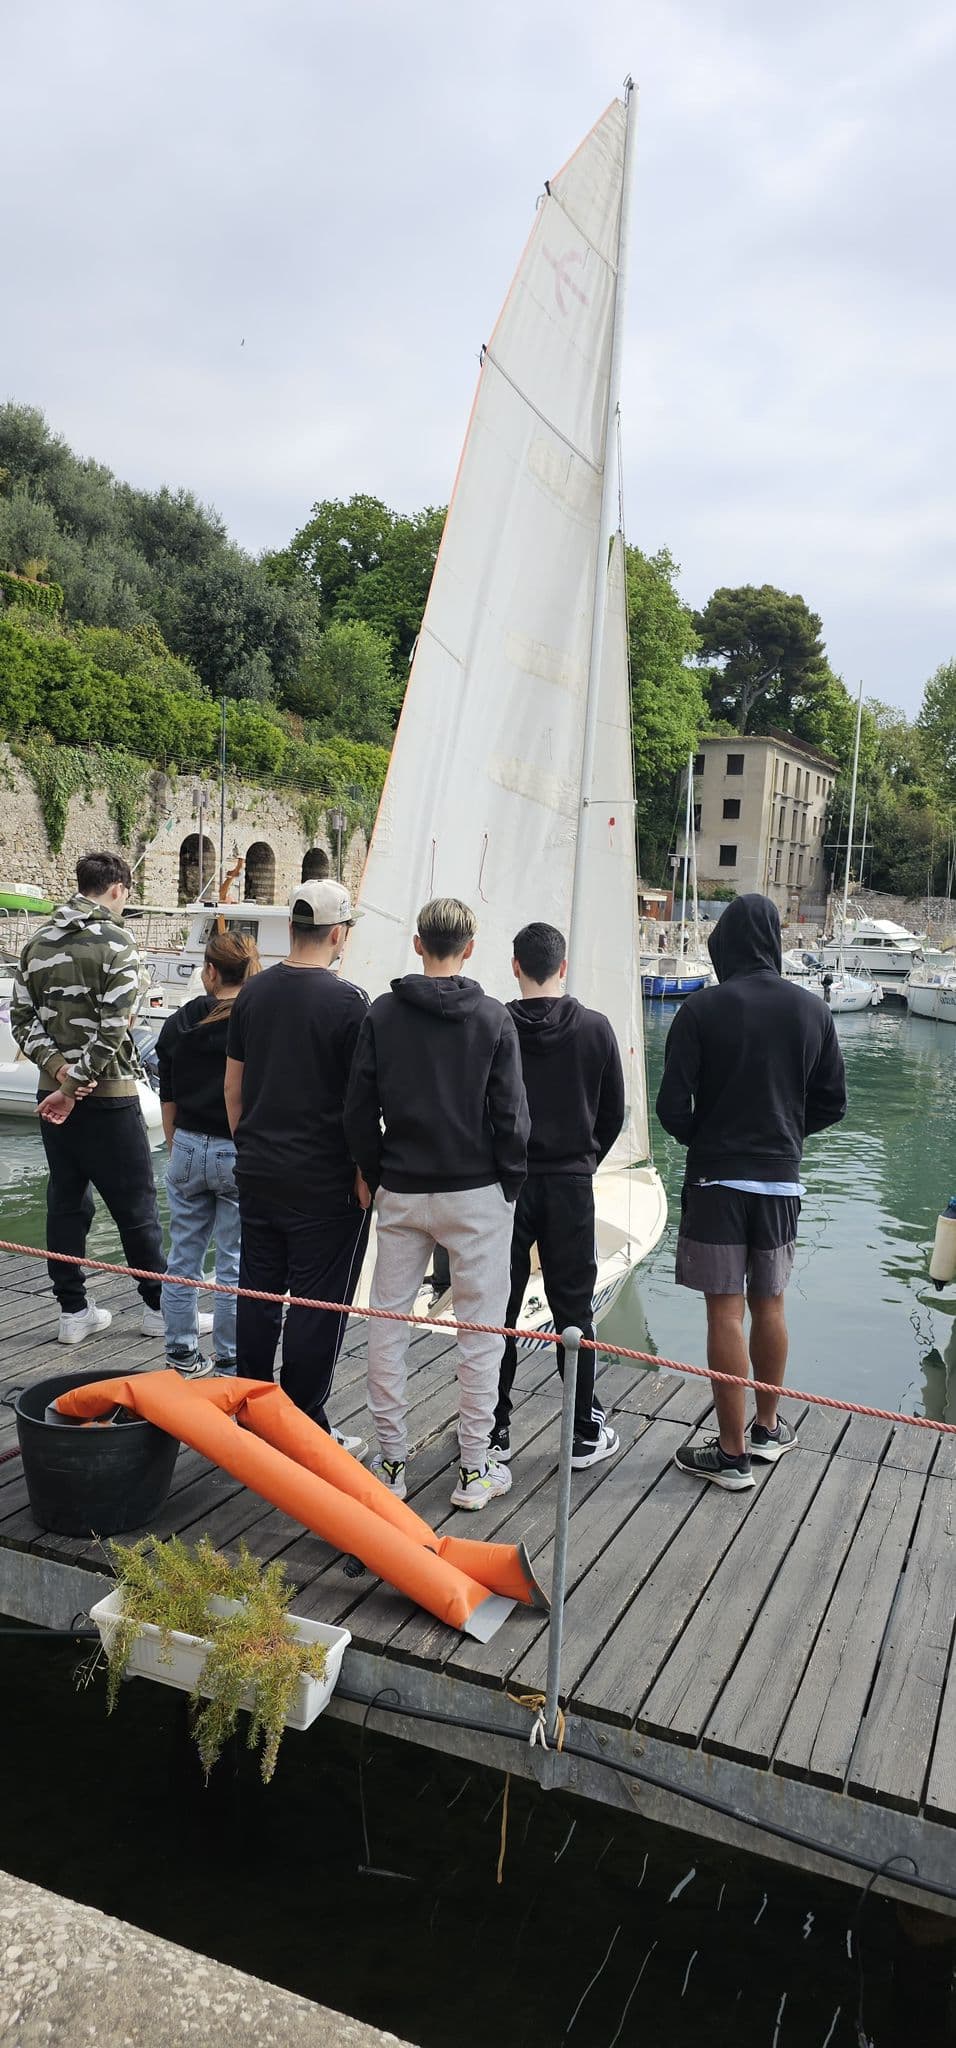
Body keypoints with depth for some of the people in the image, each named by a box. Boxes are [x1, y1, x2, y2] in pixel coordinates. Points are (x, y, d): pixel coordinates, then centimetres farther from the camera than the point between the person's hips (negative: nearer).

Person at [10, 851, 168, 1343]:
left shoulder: (37, 944, 9)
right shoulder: (114, 942, -12)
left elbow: (22, 1018, 5)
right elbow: (113, 1027, -19)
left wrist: (58, 1067, -5)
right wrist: (73, 1085, -14)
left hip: (54, 1094, 6)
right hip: (108, 1097, -6)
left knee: (65, 1201, 12)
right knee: (135, 1205, 4)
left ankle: (73, 1310, 18)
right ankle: (159, 1306, 15)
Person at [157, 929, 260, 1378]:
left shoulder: (178, 1025, 1)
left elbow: (168, 1101, 8)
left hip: (188, 1150, 4)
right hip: (241, 1155, -3)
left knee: (183, 1257, 15)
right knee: (235, 1266, 6)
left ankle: (182, 1357, 25)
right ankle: (229, 1366, 14)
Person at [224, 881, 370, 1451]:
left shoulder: (253, 993, 4)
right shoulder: (348, 1002, -14)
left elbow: (234, 1084, 11)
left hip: (258, 1174, 6)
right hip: (326, 1184, -6)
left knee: (258, 1296, 15)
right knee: (318, 1307, 3)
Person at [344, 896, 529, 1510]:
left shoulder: (383, 1014, 0)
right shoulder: (492, 1017, -7)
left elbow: (360, 1109, 0)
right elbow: (511, 1115, -7)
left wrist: (378, 1177, 11)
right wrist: (510, 1186, 5)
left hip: (401, 1195, 2)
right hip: (476, 1194, -2)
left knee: (388, 1326, 12)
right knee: (480, 1332, 6)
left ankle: (392, 1460, 19)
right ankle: (476, 1470, 12)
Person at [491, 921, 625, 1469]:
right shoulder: (595, 1028, -3)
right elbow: (614, 1113, 5)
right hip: (571, 1186, 1)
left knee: (498, 1308, 9)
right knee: (573, 1310, 9)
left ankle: (495, 1428, 17)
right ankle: (586, 1433, 16)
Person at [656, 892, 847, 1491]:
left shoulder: (703, 1008, -11)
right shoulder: (812, 1010, 1)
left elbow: (673, 1105, -13)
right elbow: (833, 1103, 6)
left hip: (716, 1178, -4)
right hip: (782, 1179, 4)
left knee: (725, 1312, 1)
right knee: (769, 1306, 17)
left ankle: (732, 1454, 8)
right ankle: (768, 1430, 31)